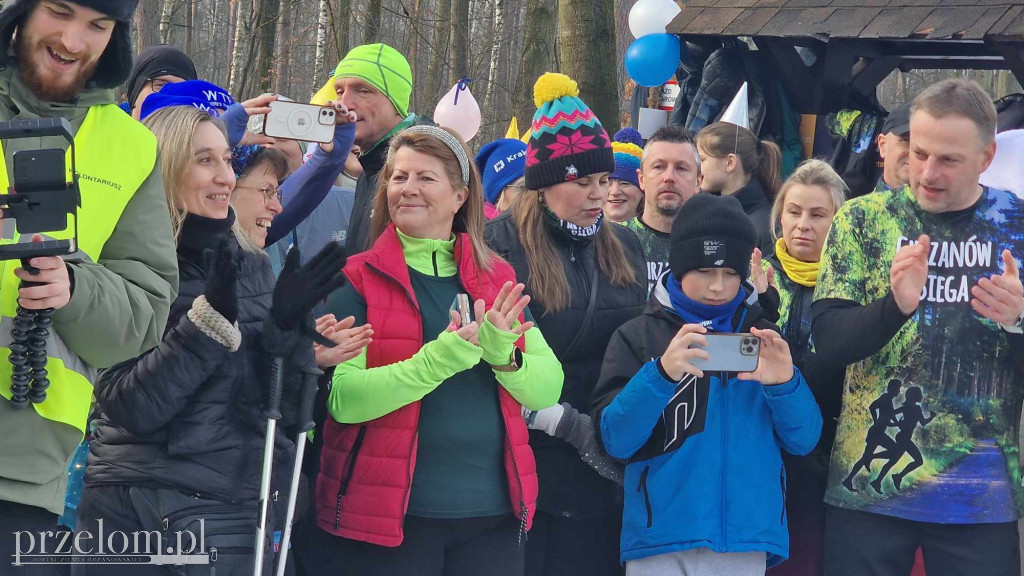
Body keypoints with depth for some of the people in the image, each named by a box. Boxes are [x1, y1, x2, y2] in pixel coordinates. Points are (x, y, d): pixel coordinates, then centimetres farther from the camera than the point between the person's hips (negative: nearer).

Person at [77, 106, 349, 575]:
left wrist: (287, 324, -12)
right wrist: (209, 319, -21)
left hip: (229, 505, 3)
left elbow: (283, 400, 4)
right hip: (122, 501, -3)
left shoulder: (249, 264, 6)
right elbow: (128, 407, -14)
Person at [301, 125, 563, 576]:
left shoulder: (498, 279, 10)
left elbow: (548, 388, 1)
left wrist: (502, 354, -18)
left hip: (493, 517, 3)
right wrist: (440, 359, -24)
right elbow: (342, 398, -14)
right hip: (387, 516, -3)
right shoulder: (358, 281, -1)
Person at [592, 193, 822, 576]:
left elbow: (804, 440, 5)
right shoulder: (637, 337, 2)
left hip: (745, 538, 2)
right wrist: (661, 373, -23)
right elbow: (615, 440, -8)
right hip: (661, 537, -2)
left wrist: (784, 383, -14)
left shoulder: (764, 340, 9)